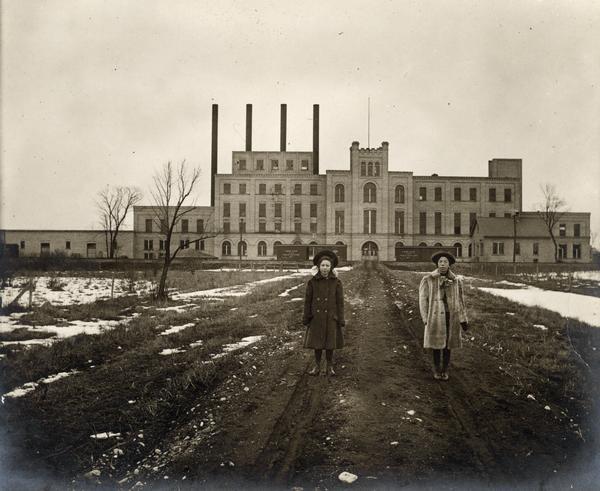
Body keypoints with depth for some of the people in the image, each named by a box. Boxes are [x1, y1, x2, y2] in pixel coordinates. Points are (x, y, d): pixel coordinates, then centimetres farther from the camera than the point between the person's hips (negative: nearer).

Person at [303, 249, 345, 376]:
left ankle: (330, 367, 21)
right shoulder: (312, 282, -4)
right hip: (316, 318, 1)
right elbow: (308, 301, 1)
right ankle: (317, 367, 22)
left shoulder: (336, 282, -6)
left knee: (330, 343, 7)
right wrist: (306, 318, 1)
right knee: (317, 343, 8)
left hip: (331, 317, -1)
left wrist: (341, 320, -5)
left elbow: (340, 302, -3)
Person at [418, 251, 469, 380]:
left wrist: (463, 320, 5)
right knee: (437, 342, 7)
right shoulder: (428, 279, -7)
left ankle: (445, 370, 25)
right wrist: (426, 319, -7)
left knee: (448, 342, 10)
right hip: (436, 316, -2)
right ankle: (437, 369, 24)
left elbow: (460, 300, 6)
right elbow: (423, 299, -4)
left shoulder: (456, 281, 1)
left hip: (451, 316, 2)